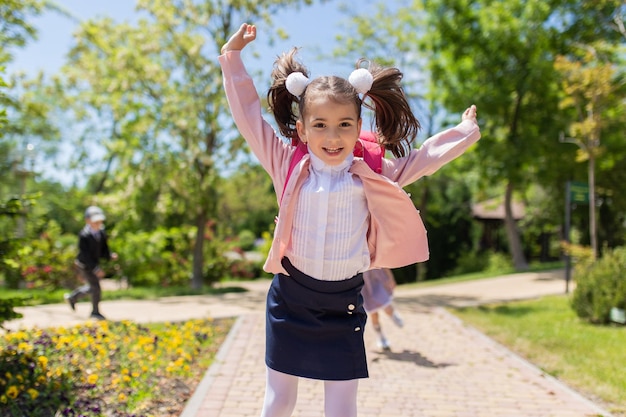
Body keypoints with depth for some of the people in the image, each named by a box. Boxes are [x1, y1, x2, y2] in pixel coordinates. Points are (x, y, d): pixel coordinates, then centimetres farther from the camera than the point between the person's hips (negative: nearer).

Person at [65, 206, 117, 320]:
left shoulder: (102, 234, -4)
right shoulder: (84, 235, -24)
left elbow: (103, 251, 2)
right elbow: (85, 255, -27)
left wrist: (111, 256, -20)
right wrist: (96, 269, -32)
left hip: (95, 264, 7)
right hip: (84, 265, -7)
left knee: (92, 287, 21)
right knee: (96, 288, -9)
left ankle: (72, 297, 46)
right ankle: (95, 312, 10)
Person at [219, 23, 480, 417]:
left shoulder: (372, 177, -4)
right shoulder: (288, 166, -5)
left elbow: (421, 158, 9)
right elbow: (249, 115, 1)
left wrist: (464, 133, 13)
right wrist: (233, 56, 5)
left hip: (344, 305, 0)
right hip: (291, 299, 0)